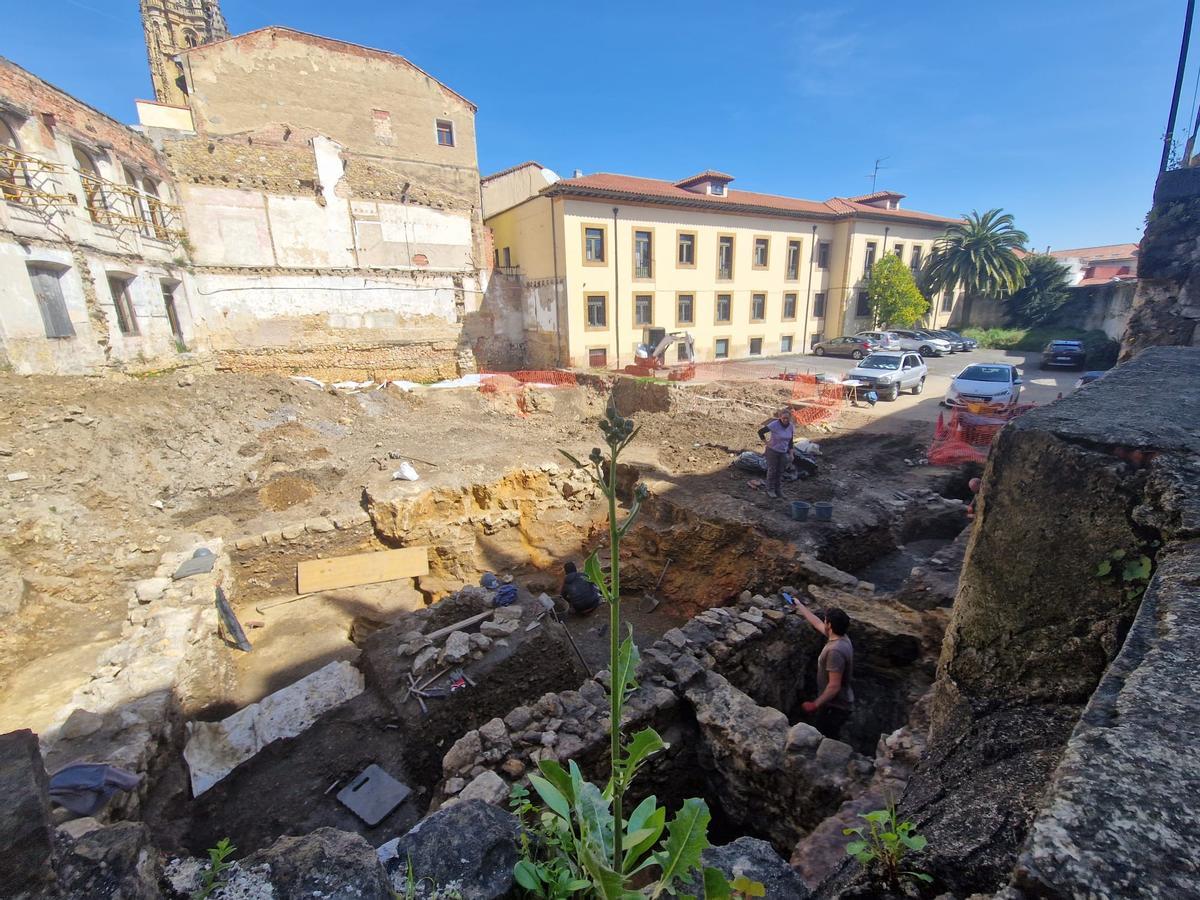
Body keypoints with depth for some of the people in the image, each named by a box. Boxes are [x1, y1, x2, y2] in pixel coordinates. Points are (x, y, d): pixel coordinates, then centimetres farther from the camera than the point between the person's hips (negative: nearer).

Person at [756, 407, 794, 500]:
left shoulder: (791, 426, -6)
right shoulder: (774, 425, -24)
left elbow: (790, 440, 6)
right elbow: (760, 431, -19)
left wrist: (791, 453, 5)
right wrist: (766, 442, -14)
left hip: (783, 452, 5)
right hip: (772, 451, -5)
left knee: (780, 471, 14)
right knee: (772, 470, 7)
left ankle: (777, 488, 32)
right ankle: (770, 490, 21)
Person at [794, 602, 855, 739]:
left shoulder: (835, 650, -31)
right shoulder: (840, 638, -2)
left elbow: (834, 686, -30)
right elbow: (817, 623, 15)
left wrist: (815, 704, -21)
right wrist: (799, 606, 24)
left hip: (835, 707, -9)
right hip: (838, 703, 9)